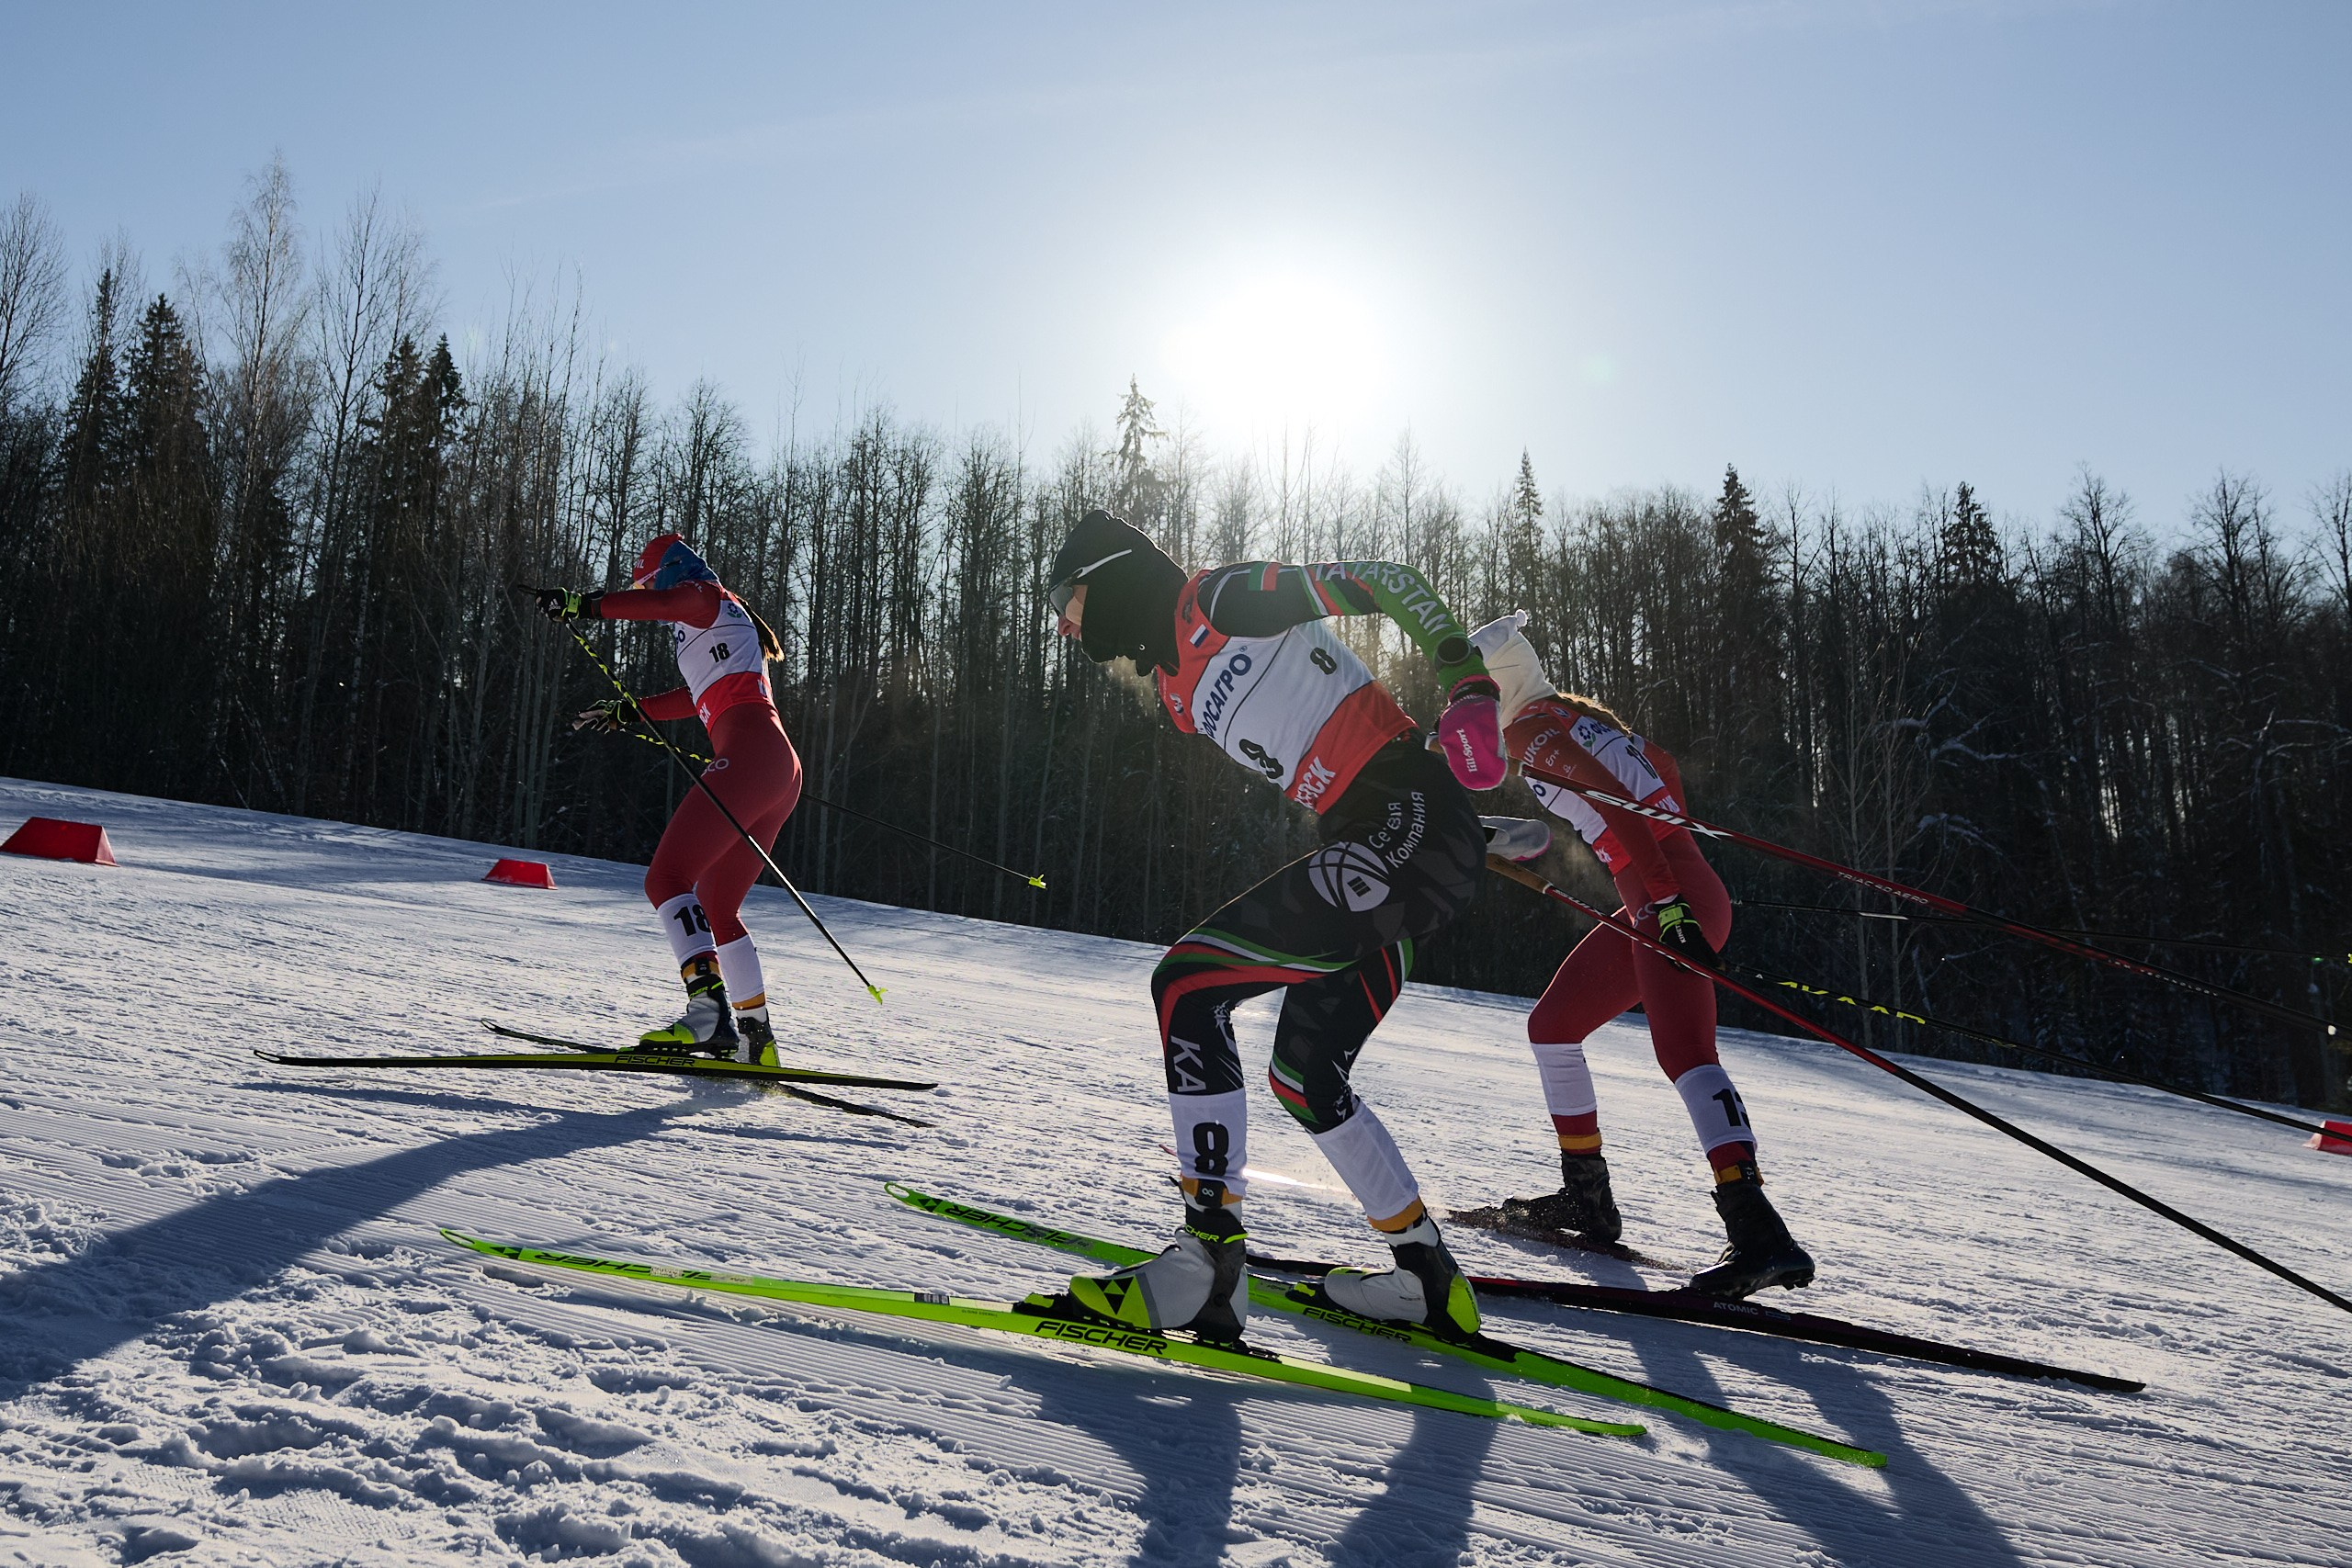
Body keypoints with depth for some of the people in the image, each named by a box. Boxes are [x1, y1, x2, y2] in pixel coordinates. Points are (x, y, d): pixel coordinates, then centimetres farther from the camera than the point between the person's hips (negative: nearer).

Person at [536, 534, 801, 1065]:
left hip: (747, 754, -10)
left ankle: (709, 1011, -33)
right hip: (781, 768, 10)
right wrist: (628, 711, 54)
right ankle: (757, 1040, 14)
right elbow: (700, 696, 47)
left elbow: (658, 602, -16)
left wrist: (582, 605, -14)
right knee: (717, 910, 15)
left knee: (666, 879, -17)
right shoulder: (727, 624, 34)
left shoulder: (705, 596, 8)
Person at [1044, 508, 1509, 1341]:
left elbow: (1384, 581, -9)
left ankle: (1208, 1267, -12)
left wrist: (1466, 679, -23)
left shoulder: (1218, 597, -4)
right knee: (1305, 1079, 16)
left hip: (1407, 820, -10)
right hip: (1372, 845, 10)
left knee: (1186, 983, -15)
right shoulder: (1177, 687, 21)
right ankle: (1430, 1279, 28)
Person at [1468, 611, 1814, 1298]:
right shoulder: (1578, 712, 21)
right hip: (1662, 901, 10)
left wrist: (1665, 898, -25)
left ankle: (1760, 1234, -31)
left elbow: (1617, 804, -19)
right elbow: (1661, 770, 26)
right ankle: (1587, 1197, 24)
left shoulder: (1530, 731, -7)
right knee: (1552, 1024, 15)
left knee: (1684, 1052, -22)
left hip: (1670, 902, -10)